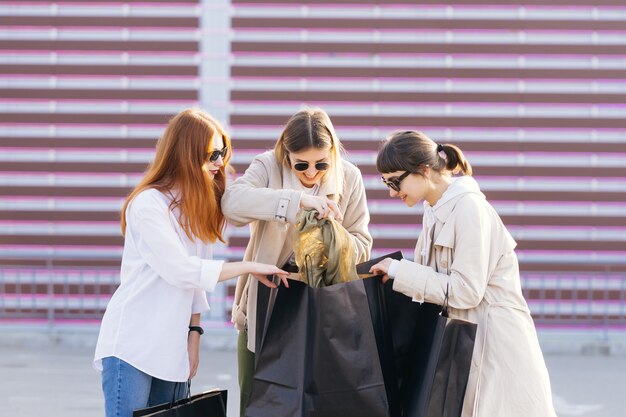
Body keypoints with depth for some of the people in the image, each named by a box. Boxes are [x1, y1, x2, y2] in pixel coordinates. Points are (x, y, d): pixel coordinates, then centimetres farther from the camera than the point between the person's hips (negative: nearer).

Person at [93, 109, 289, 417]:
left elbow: (197, 283, 10)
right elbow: (181, 270, -18)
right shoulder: (148, 204, -11)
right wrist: (249, 268, -14)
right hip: (132, 345, -7)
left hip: (171, 350, 7)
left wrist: (194, 336, 2)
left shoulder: (199, 207, 13)